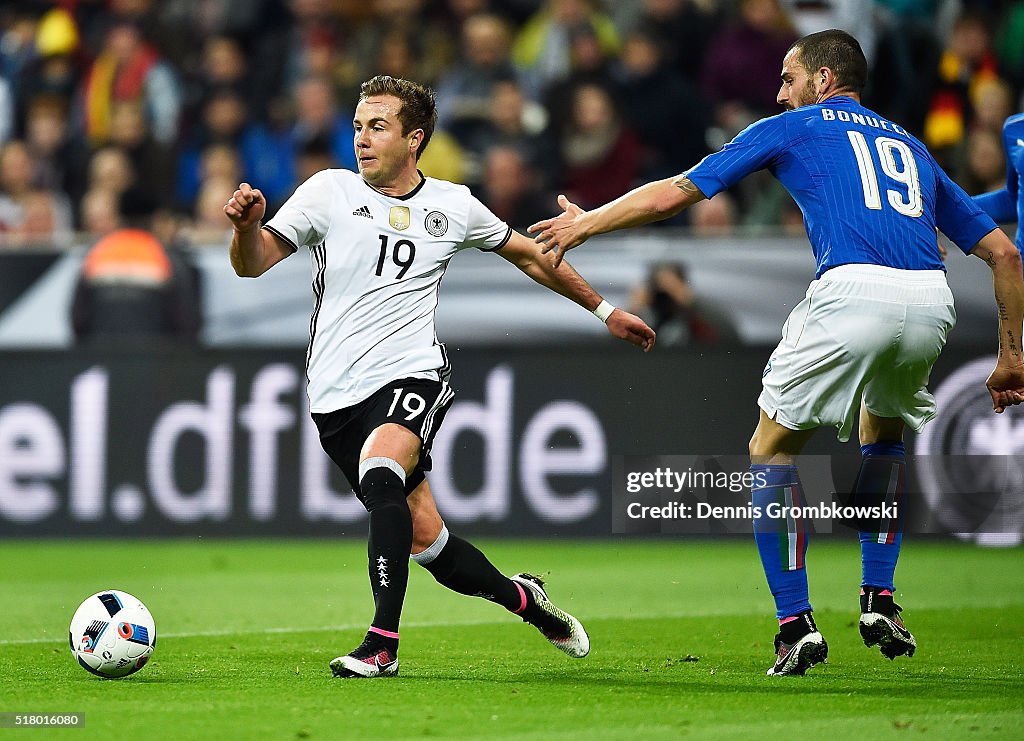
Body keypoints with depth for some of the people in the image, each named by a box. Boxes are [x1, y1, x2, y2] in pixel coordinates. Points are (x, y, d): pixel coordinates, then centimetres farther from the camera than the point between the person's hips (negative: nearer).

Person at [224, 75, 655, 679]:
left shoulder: (453, 205, 8)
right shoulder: (329, 192, 3)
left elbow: (528, 254, 23)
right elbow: (254, 263, -2)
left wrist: (605, 310, 28)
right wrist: (247, 225, -25)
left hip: (413, 377, -1)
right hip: (338, 396, 1)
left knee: (379, 472, -32)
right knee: (425, 540, 0)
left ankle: (383, 645, -31)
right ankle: (520, 597, 28)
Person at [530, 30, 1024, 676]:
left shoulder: (793, 128, 19)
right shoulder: (909, 146, 31)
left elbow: (674, 194, 20)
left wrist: (587, 223, 35)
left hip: (854, 290, -5)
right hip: (932, 301, 5)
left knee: (772, 450, 13)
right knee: (885, 430, 33)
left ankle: (797, 625, 4)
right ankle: (880, 603, 22)